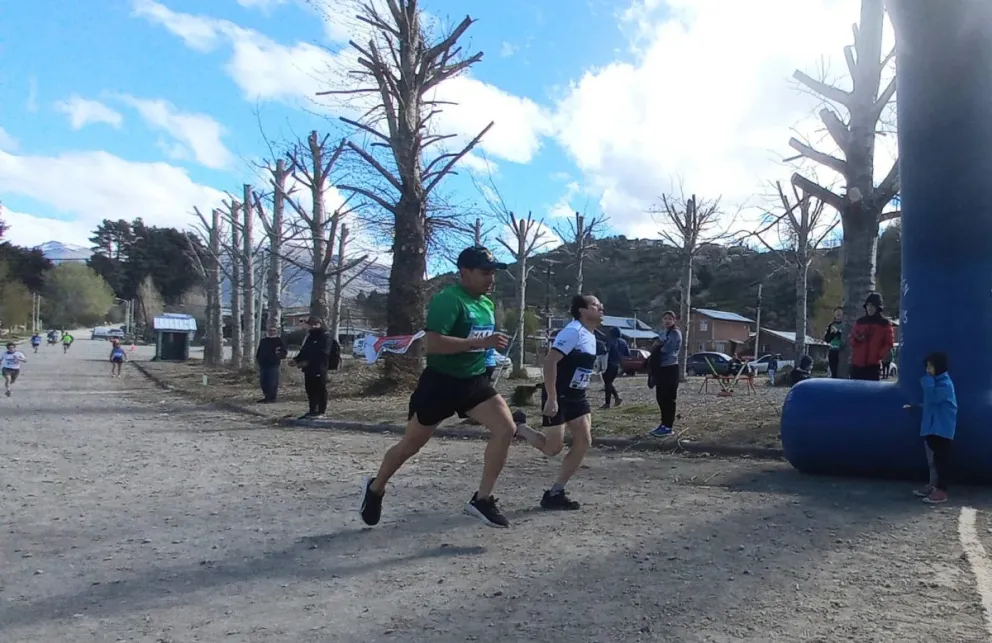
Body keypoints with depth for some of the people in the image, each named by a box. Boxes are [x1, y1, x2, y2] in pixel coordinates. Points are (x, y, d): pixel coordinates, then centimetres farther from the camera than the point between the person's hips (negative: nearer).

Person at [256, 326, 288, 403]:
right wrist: (257, 358, 12)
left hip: (273, 364, -5)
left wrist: (279, 354, -22)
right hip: (263, 364, 6)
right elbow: (259, 351, 26)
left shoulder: (279, 341, 3)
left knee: (272, 382, -8)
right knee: (263, 382, 8)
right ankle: (266, 396, 19)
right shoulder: (263, 341, 18)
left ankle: (272, 397, 0)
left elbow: (284, 352, -1)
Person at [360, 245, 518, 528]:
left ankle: (482, 500, -3)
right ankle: (375, 489, 36)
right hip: (440, 382, -6)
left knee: (506, 428, -13)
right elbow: (434, 343, -32)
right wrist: (482, 342, -34)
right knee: (411, 444, 9)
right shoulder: (447, 300, -20)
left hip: (475, 381, 7)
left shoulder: (487, 303, 7)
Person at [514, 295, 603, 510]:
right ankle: (519, 426, 21)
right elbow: (549, 362, -25)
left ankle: (555, 493, 7)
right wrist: (551, 399, -27)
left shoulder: (591, 336, 11)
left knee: (584, 442, 0)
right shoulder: (573, 332, -18)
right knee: (553, 448, -5)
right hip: (558, 397, -9)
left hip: (576, 397, 9)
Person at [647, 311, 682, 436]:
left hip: (670, 369, -9)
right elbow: (655, 350, 14)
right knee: (660, 397, 11)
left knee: (669, 398, -6)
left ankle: (668, 427, -2)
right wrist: (657, 345, -8)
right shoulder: (663, 334, 18)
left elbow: (666, 349, -19)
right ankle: (664, 423, 20)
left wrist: (657, 347, 1)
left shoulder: (675, 333, -8)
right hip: (661, 369, 9)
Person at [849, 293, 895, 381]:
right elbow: (851, 340, 13)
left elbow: (889, 343, 0)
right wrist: (857, 339, -9)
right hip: (857, 363, 3)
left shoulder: (885, 323, 2)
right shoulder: (860, 321, 11)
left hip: (874, 364, -3)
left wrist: (879, 355, -13)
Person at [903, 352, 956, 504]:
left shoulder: (945, 384, -14)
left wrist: (927, 382, -20)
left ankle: (941, 491, -1)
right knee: (932, 459, 15)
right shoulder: (936, 382, 17)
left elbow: (933, 398, -30)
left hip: (942, 429, -10)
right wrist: (915, 406, 17)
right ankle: (933, 486, 24)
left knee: (941, 460, -5)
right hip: (931, 427, 10)